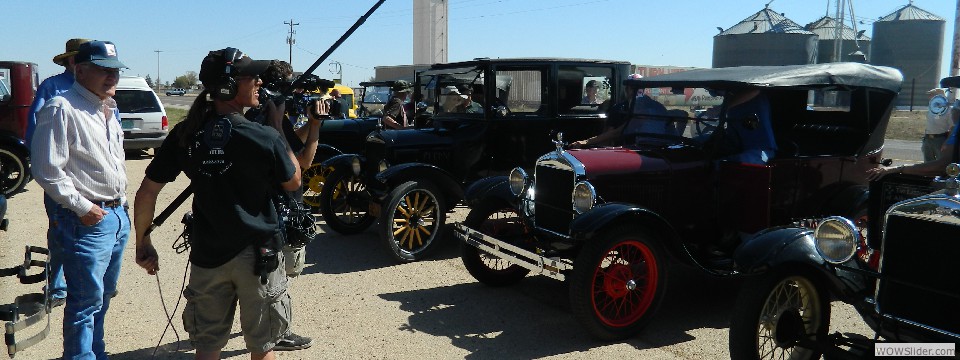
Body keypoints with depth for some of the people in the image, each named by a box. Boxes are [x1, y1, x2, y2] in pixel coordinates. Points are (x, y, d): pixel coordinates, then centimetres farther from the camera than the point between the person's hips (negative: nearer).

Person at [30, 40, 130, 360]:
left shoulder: (109, 110, 14)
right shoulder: (62, 110, -13)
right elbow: (46, 170, -18)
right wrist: (81, 207, -16)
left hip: (118, 215, 9)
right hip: (87, 221, -9)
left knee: (104, 293, 19)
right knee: (87, 299, -3)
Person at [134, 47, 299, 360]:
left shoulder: (185, 134, -5)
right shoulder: (264, 138, -18)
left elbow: (146, 193, -2)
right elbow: (293, 182, -1)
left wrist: (143, 243, 11)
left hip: (207, 253, 4)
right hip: (256, 253, -4)